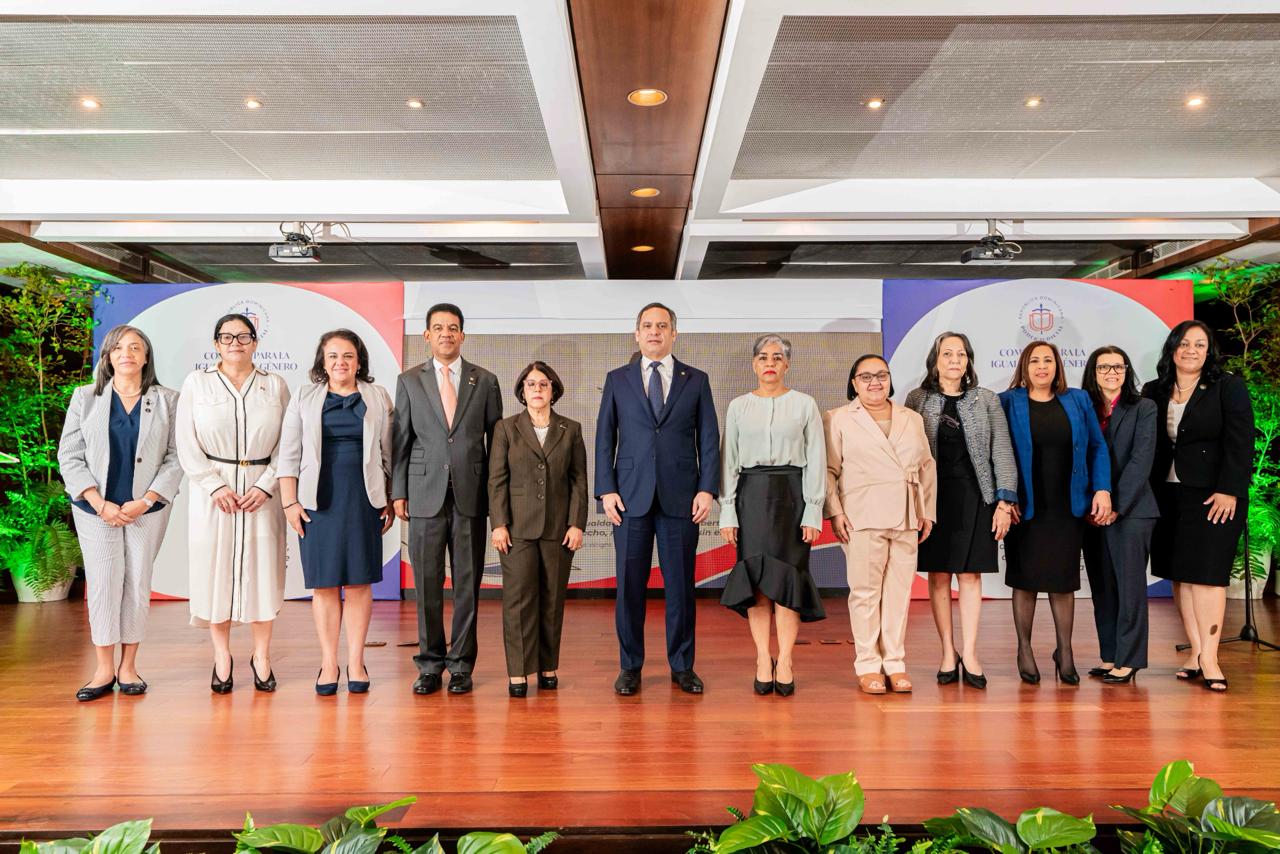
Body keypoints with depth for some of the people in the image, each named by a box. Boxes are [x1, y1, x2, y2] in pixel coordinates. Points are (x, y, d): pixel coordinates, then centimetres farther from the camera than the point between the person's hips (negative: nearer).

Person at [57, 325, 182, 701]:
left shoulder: (167, 400, 3)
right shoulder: (85, 397, 5)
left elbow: (176, 457, 0)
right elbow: (69, 456, 1)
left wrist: (145, 501, -10)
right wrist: (100, 503, -9)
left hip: (147, 508, 0)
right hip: (96, 509, 0)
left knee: (138, 584, 4)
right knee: (102, 584, 0)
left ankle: (128, 666, 15)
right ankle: (104, 670, 10)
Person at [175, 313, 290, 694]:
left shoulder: (276, 386, 6)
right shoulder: (196, 383, 5)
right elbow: (187, 443, 0)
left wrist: (265, 486, -9)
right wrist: (215, 486, -9)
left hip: (262, 491, 0)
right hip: (213, 490, 0)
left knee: (262, 570, 2)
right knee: (215, 568, 3)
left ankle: (262, 656, 14)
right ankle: (222, 655, 16)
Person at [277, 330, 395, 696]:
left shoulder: (378, 398, 8)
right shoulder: (304, 397, 8)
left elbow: (388, 453, 8)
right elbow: (289, 454, 5)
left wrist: (391, 501, 4)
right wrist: (289, 502, -2)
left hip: (363, 499, 0)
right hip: (318, 499, 0)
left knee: (359, 581, 3)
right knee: (324, 583, 3)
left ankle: (355, 661, 12)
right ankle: (328, 663, 12)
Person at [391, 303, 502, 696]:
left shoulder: (485, 381, 7)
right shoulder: (409, 381, 9)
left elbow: (496, 439, 7)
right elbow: (400, 439, 7)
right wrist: (398, 492, 1)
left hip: (470, 494, 0)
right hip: (425, 493, 0)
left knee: (467, 582, 4)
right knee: (427, 582, 4)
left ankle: (461, 663, 15)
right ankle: (430, 663, 17)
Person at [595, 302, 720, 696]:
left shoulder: (696, 380, 8)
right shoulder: (617, 379, 9)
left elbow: (709, 438, 5)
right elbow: (604, 437, 6)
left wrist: (707, 489, -4)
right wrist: (606, 489, -3)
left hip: (680, 498, 0)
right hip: (630, 497, 0)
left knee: (681, 585, 5)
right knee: (629, 585, 4)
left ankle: (682, 666, 19)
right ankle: (630, 666, 17)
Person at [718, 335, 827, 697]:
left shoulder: (805, 404, 6)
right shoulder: (738, 406, 9)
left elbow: (816, 461, 3)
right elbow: (728, 461, 7)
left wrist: (813, 512, -5)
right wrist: (727, 513, -1)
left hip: (792, 493, -1)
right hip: (751, 494, 1)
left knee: (786, 575, -4)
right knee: (756, 577, 0)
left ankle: (785, 661, 3)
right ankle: (763, 660, 7)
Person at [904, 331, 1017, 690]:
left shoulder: (986, 400, 6)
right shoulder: (918, 400, 5)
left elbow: (1002, 451, 4)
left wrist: (1005, 500, -4)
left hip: (974, 496, 0)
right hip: (932, 496, 0)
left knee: (970, 575, 2)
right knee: (938, 576, 3)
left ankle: (969, 654, 8)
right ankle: (948, 653, 12)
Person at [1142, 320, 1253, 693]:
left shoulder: (1229, 388, 1)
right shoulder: (1153, 392, 11)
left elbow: (1240, 444, -6)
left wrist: (1228, 491, -15)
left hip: (1213, 495, -4)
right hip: (1167, 495, 4)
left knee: (1205, 573, -7)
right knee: (1179, 575, 5)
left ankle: (1208, 658, -3)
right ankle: (1195, 652, 13)